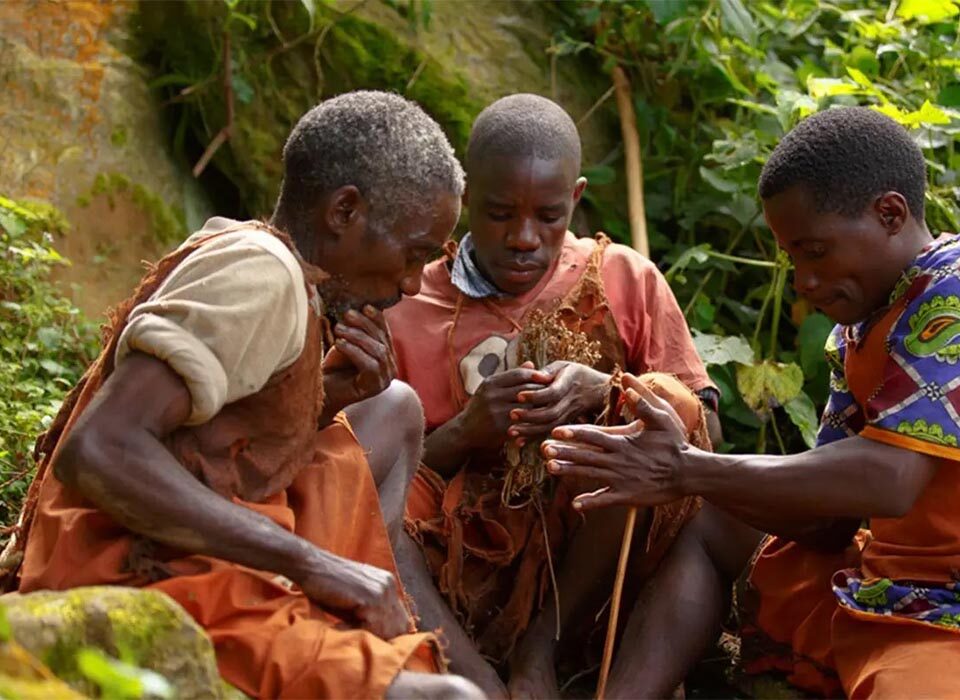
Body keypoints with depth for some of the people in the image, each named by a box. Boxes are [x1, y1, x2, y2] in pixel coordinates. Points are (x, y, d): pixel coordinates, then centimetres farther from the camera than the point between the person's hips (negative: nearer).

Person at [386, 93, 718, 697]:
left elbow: (704, 427, 0)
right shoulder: (412, 313, 4)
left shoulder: (625, 279, 5)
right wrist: (464, 431, -17)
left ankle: (540, 649, -16)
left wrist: (603, 392, -19)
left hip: (592, 571, 1)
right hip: (468, 573, 0)